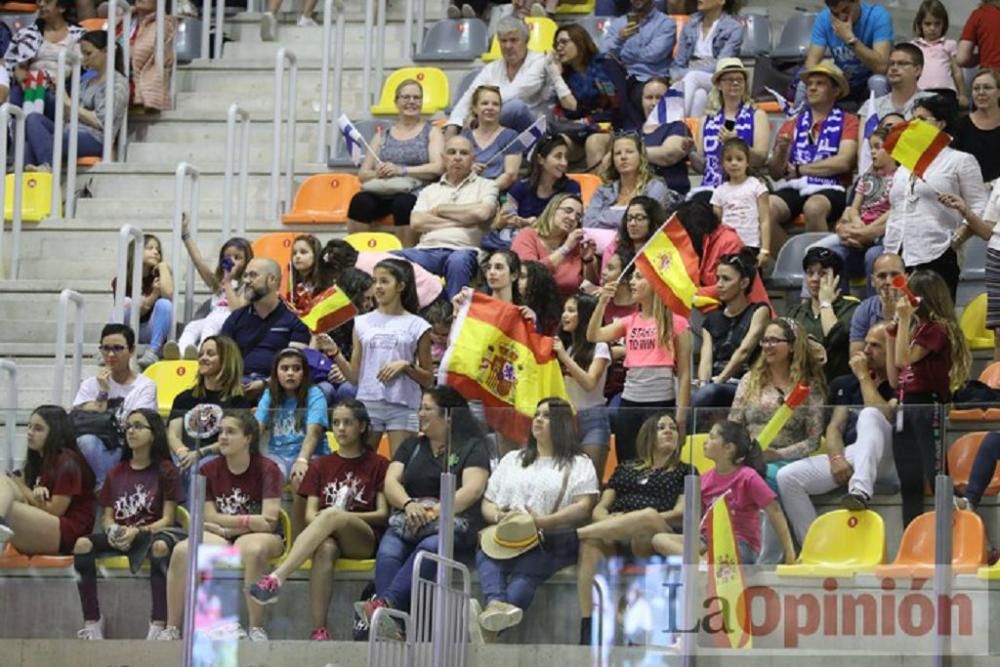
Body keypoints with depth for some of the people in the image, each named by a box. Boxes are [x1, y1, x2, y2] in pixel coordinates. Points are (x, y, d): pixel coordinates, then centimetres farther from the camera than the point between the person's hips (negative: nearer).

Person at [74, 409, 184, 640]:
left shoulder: (165, 472, 2)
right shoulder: (116, 473, 16)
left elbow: (168, 519, -5)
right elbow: (107, 516, 13)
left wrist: (137, 532, -22)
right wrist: (112, 531, -12)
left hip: (154, 532, -4)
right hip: (119, 536, 4)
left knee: (160, 547, -42)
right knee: (82, 544, -26)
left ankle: (158, 624, -43)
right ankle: (92, 621, -24)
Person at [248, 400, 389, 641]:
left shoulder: (378, 464, 13)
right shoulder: (320, 465, 21)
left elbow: (383, 514, 4)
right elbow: (310, 513, 12)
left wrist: (345, 517, -11)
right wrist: (320, 521, -12)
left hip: (364, 540, -2)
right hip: (329, 534, 2)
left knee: (332, 515, -37)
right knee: (324, 549, -38)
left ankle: (277, 578, -51)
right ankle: (318, 630, -46)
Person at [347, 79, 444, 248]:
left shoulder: (431, 132, 15)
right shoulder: (383, 136, 23)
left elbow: (437, 168, -3)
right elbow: (362, 174, 16)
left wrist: (401, 170, -14)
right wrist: (377, 173, -8)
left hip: (414, 192, -3)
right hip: (381, 193, 3)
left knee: (403, 203, -38)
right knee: (360, 201, -31)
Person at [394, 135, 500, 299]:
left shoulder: (486, 186, 18)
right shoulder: (429, 190, 26)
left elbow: (482, 212, -4)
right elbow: (417, 222, 9)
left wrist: (440, 209, 8)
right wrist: (461, 221, 1)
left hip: (463, 249, -3)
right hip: (427, 249, 3)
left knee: (458, 261, -41)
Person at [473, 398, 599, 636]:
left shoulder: (579, 464, 17)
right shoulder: (512, 460, 32)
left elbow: (584, 508, 1)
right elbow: (487, 503, 27)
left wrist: (543, 522, -13)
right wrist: (498, 516, 1)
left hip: (550, 542, -4)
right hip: (502, 537, 4)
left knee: (526, 570, -38)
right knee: (486, 556, -34)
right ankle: (495, 604, -63)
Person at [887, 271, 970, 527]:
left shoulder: (937, 329, -8)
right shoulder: (915, 330, 15)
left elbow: (904, 359, -18)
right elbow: (895, 377, 15)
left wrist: (905, 319, -15)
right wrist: (892, 334, 13)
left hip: (928, 407, -9)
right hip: (907, 408, 9)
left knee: (936, 478, -10)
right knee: (910, 486, 9)